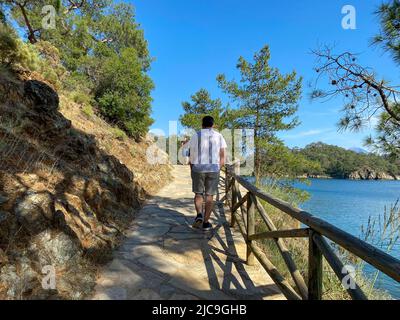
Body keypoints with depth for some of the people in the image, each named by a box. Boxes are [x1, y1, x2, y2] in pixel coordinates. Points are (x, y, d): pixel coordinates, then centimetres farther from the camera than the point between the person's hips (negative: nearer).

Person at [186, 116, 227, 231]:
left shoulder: (195, 136, 4)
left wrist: (193, 170, 13)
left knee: (198, 194, 15)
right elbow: (222, 159, 2)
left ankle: (199, 215, -5)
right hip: (213, 169, 0)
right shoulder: (219, 136, 6)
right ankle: (206, 222, 10)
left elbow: (190, 157, 2)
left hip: (198, 168, 0)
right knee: (209, 196, 8)